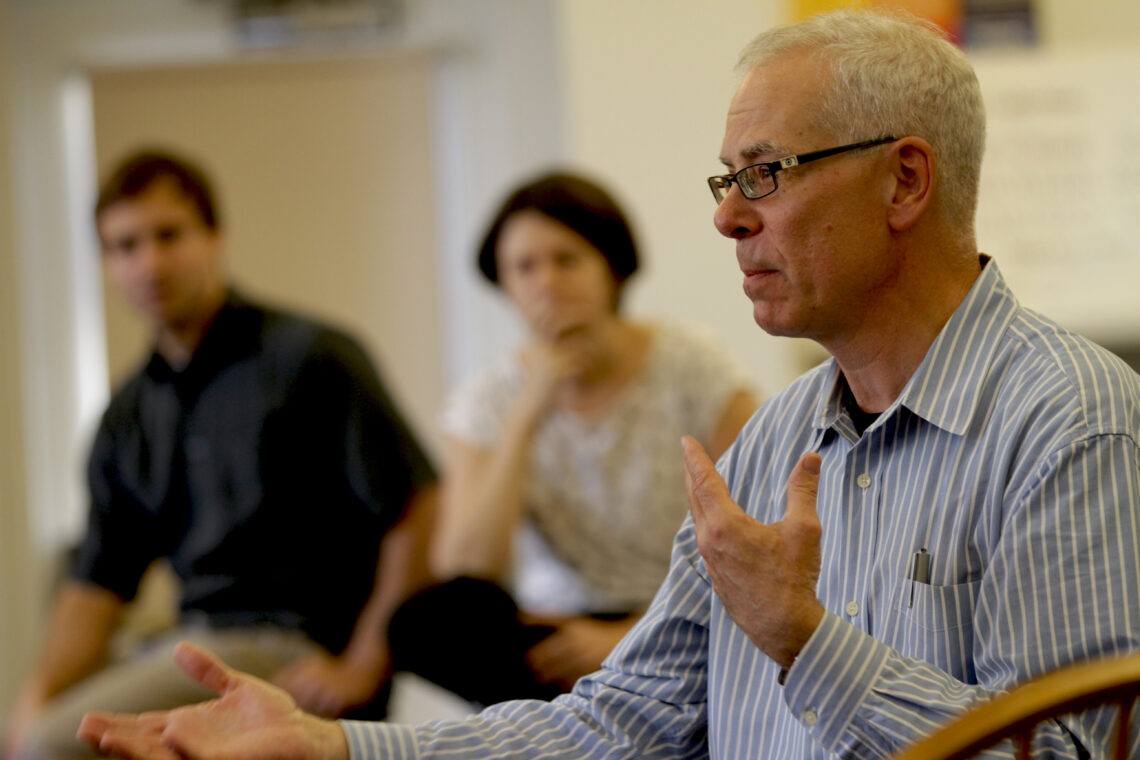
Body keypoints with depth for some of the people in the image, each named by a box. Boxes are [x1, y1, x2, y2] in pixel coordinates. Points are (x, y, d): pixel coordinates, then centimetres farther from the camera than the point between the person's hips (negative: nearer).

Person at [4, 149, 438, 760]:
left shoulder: (307, 359, -2)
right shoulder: (129, 417, 18)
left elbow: (421, 516, -7)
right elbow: (99, 584, 15)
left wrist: (362, 667, -11)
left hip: (291, 653, -7)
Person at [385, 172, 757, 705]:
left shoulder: (692, 369, -4)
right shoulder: (490, 402, 2)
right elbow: (462, 576, -13)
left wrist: (626, 638, -16)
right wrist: (528, 417, -16)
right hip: (559, 630, 5)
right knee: (421, 622, -28)